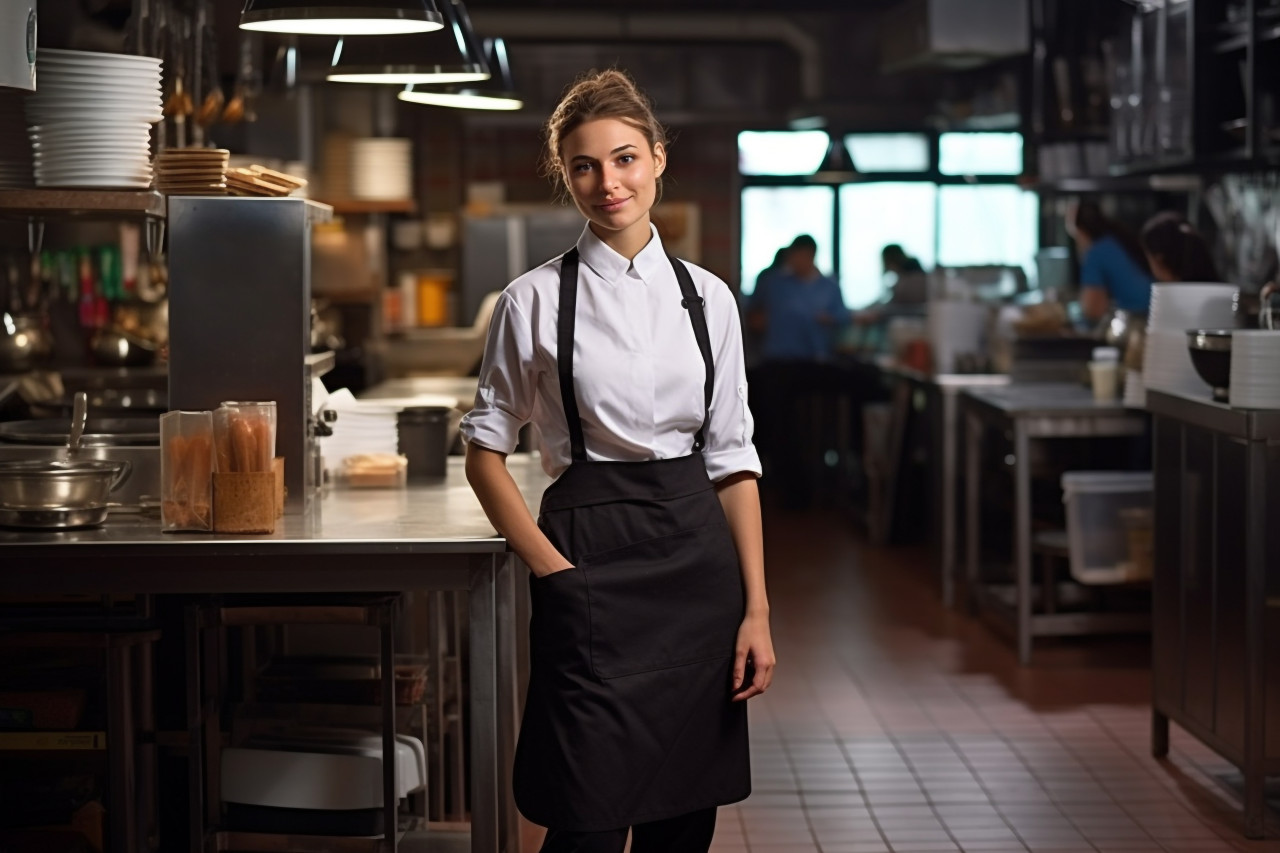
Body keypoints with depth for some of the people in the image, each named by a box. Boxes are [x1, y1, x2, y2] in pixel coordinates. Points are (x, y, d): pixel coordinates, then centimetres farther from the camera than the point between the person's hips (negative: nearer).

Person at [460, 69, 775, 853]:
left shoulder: (707, 297, 6)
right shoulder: (537, 300, -3)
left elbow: (732, 460, 6)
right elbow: (486, 449, 2)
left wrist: (757, 610, 1)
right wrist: (550, 565, -9)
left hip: (697, 557, 4)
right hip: (593, 561, -4)